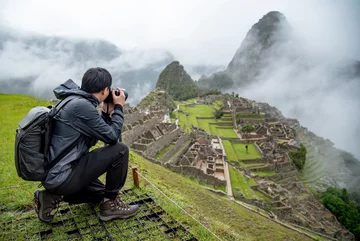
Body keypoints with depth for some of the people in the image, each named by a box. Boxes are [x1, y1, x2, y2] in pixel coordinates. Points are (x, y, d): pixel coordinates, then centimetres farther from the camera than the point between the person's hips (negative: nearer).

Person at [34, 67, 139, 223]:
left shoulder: (74, 101, 10)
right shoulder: (82, 105, -21)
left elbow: (92, 139, 17)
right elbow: (112, 137, -14)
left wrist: (106, 113, 12)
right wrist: (118, 108, -2)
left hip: (53, 174, 10)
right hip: (61, 177, -10)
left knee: (101, 192, 27)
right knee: (120, 150, -11)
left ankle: (54, 196, 14)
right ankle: (110, 204, 2)